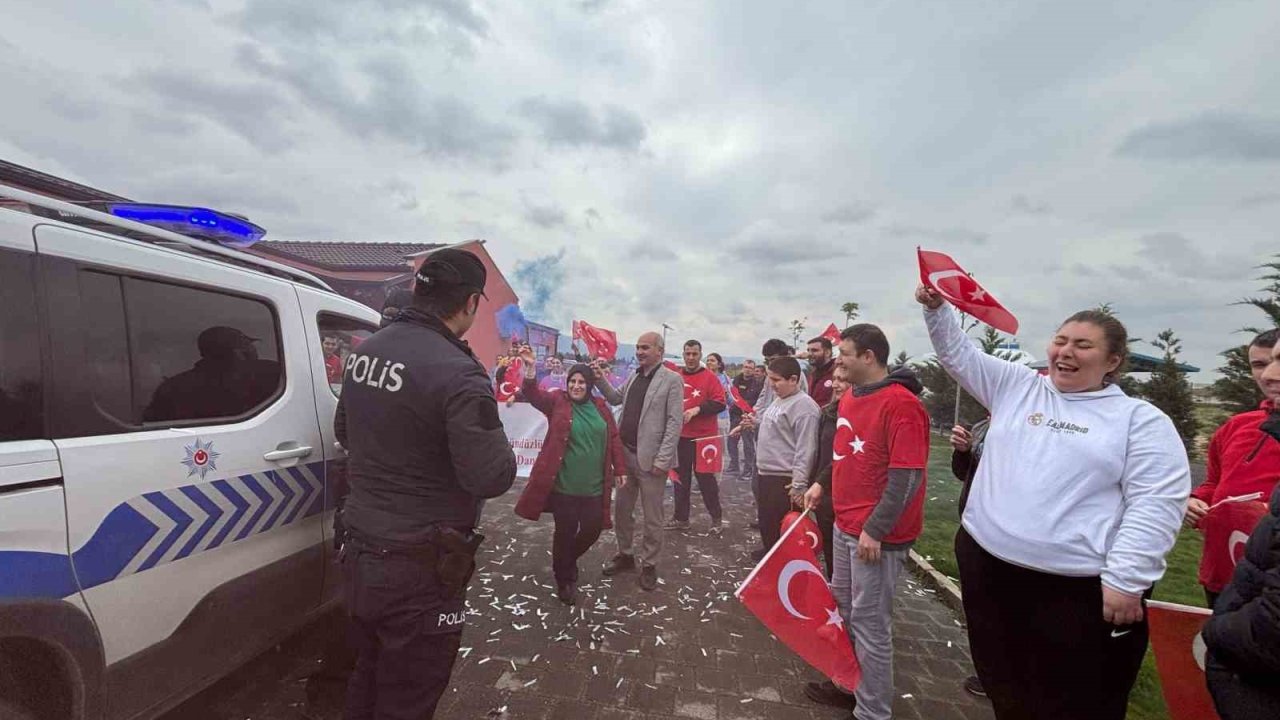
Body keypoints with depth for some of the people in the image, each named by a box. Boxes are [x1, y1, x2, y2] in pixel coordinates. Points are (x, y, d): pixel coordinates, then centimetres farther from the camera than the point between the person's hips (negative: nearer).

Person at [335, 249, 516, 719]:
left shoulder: (365, 351, 2)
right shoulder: (457, 374, -25)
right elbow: (491, 478, -24)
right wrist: (493, 435, -6)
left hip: (359, 553, 8)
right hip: (419, 573, -8)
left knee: (367, 681, 28)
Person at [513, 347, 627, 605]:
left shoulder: (601, 407, 5)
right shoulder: (557, 402, -4)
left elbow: (613, 439, 9)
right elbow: (535, 396, -23)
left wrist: (620, 470, 6)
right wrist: (530, 372, -42)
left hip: (594, 486, 4)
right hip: (564, 485, -3)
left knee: (592, 530, 11)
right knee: (565, 532, 6)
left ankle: (568, 561, 42)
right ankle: (564, 579, 29)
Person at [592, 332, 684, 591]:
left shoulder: (671, 379, -10)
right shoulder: (633, 377, 10)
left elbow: (675, 422, -14)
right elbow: (616, 399, 22)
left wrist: (662, 459, -18)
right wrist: (601, 380, 5)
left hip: (650, 458, -6)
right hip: (626, 454, 6)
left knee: (652, 517, 7)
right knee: (621, 509, 17)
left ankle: (649, 565, 23)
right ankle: (625, 554, 35)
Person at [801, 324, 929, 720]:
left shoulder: (901, 404, -19)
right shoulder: (850, 397, 8)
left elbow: (907, 476, -22)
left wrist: (874, 530, -22)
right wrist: (821, 483, 13)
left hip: (876, 533, -9)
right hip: (845, 523, 9)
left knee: (869, 623, 3)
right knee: (842, 609, 21)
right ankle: (847, 683, 39)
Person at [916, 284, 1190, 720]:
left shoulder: (1142, 419, -1)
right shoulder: (1016, 387, 9)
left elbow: (1156, 504, -8)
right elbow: (958, 354, 12)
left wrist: (1125, 579, -14)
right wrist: (936, 308, -3)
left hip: (1079, 588, -3)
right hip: (986, 567, 4)